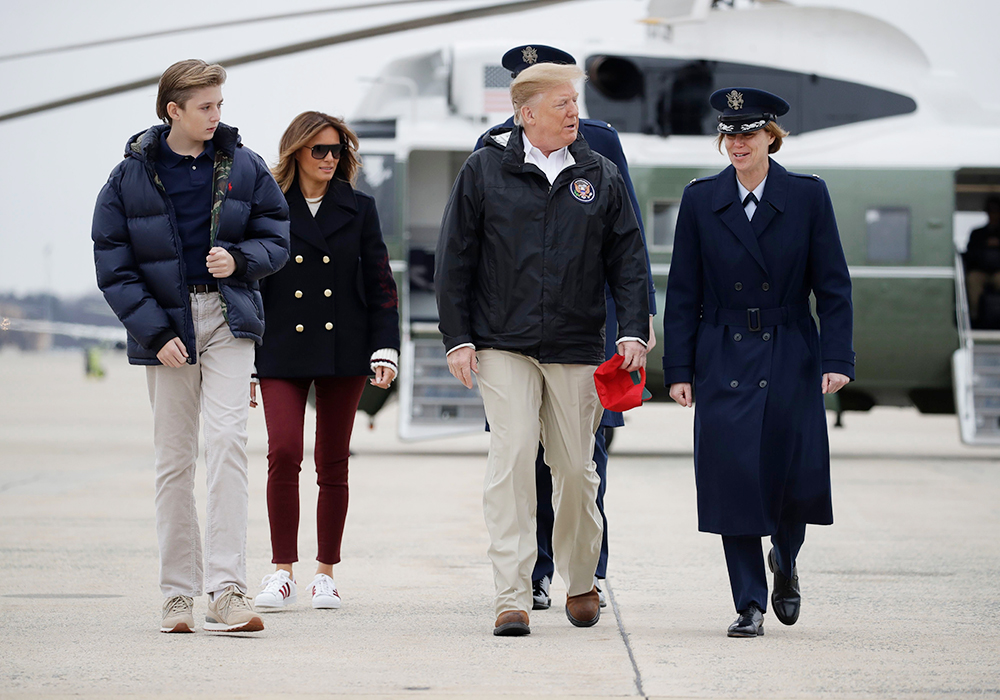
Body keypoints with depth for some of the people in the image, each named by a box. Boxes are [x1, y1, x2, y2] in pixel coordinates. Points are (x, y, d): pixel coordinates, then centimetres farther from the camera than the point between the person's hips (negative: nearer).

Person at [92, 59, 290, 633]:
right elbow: (113, 266, 0)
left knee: (227, 440, -16)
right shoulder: (131, 176, -1)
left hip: (228, 319, 0)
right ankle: (179, 595, 11)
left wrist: (240, 260, -12)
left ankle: (227, 589, -20)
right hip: (165, 324, 0)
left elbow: (276, 238, 10)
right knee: (174, 459, 4)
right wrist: (155, 331, -9)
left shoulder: (245, 167, 4)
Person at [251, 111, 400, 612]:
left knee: (333, 464, 5)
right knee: (284, 453, -15)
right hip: (282, 350, -1)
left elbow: (380, 285, 8)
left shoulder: (358, 209, 8)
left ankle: (326, 572, 13)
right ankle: (282, 572, -9)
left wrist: (385, 349, -3)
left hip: (343, 350, 1)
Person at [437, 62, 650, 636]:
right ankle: (513, 598, -10)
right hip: (504, 345, -2)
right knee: (512, 460, -11)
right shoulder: (485, 171, 2)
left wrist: (634, 331, -2)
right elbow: (456, 259, 4)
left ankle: (582, 582, 26)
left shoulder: (600, 176, 8)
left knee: (576, 467, 5)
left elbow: (628, 259, 9)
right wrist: (458, 337, -1)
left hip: (577, 347, 2)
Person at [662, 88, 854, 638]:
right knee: (734, 479, -4)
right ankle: (750, 604, 6)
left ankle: (784, 559, 29)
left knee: (797, 477, -3)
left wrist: (837, 359, -9)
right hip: (724, 361, 1)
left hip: (790, 363, 0)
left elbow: (832, 285, 0)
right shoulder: (700, 200, 3)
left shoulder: (807, 196, 0)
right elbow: (683, 293, 4)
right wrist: (678, 370, -1)